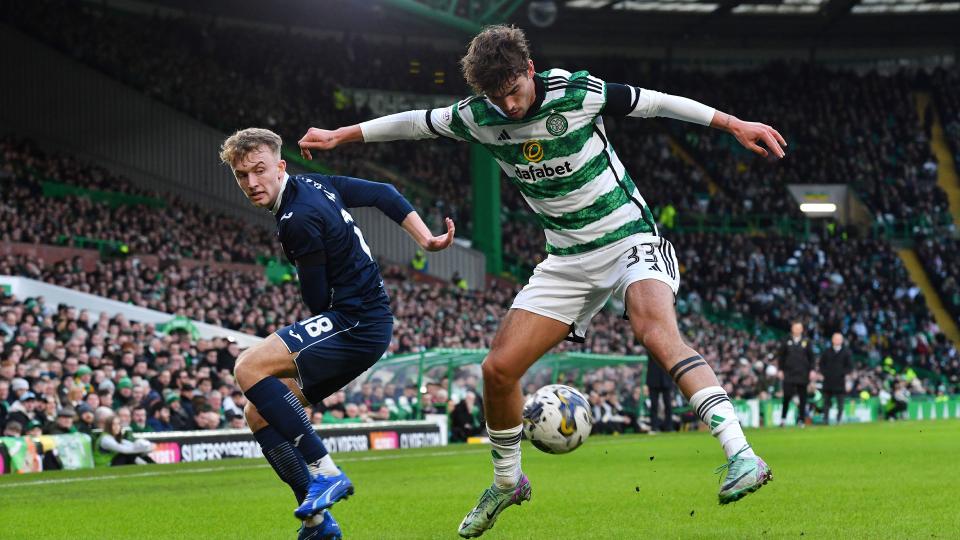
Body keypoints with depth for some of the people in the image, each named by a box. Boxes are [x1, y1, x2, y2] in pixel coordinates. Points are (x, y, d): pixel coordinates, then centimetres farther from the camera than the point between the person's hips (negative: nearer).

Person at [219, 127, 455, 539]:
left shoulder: (297, 220, -18)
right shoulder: (311, 183, 10)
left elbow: (319, 302, -12)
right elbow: (384, 194, 18)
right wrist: (425, 239, 17)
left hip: (354, 322, -10)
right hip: (362, 325, 10)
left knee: (250, 368, -24)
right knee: (258, 413, 6)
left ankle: (324, 472, -26)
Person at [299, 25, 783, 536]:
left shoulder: (576, 91, -17)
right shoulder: (477, 117, -5)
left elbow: (653, 102, -6)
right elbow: (417, 122, 12)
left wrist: (735, 124, -3)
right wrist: (339, 136, 21)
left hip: (631, 238, -5)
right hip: (569, 260, 5)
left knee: (657, 333, -34)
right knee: (498, 368, -3)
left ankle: (740, 455, -43)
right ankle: (506, 483, 23)